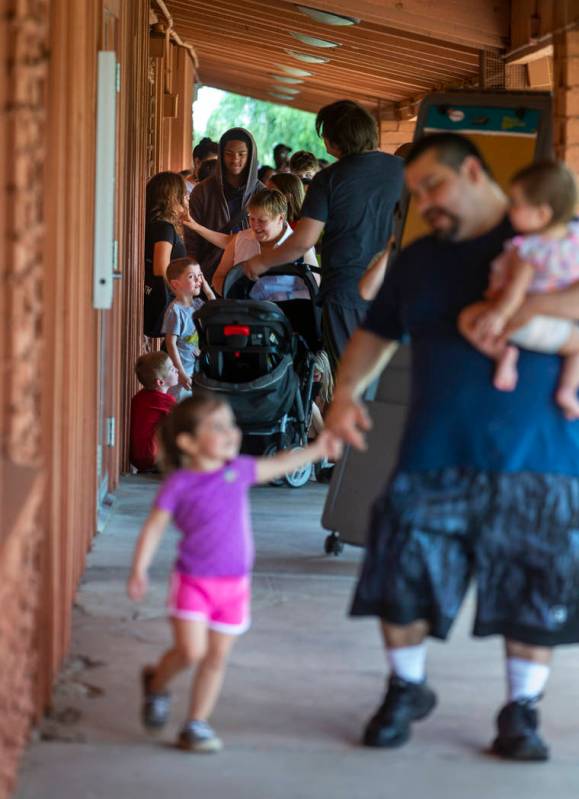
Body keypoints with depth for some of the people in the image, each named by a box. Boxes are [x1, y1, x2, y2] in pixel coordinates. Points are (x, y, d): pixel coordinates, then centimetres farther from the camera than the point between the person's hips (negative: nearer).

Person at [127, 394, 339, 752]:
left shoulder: (238, 470, 4)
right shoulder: (179, 484, -9)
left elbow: (277, 465, 20)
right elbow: (154, 527, -8)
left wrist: (316, 450, 21)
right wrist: (140, 570, -17)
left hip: (234, 584, 4)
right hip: (193, 581, -4)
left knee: (217, 657, 7)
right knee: (191, 651, -15)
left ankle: (197, 724, 19)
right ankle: (156, 683, 17)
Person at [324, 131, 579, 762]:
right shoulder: (417, 261, 15)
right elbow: (375, 334, 19)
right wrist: (345, 393, 1)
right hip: (433, 457, 3)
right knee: (401, 578, 1)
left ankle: (521, 711, 20)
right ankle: (407, 690, 25)